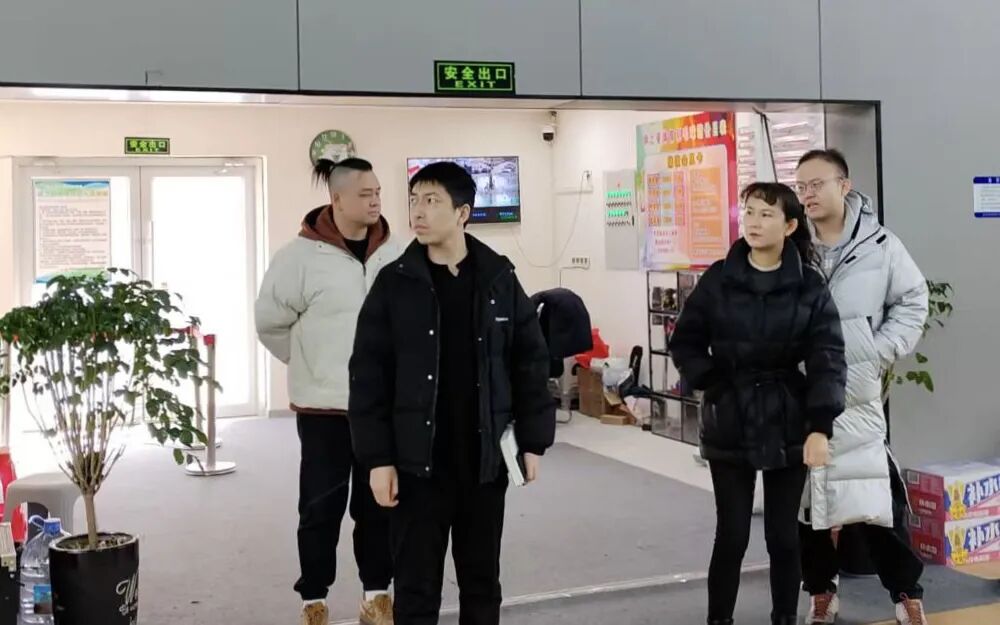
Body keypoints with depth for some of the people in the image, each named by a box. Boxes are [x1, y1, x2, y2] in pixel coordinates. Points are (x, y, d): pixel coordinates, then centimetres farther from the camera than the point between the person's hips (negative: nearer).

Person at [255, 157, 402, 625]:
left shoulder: (393, 255, -1)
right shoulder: (302, 255, -13)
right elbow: (271, 321, -3)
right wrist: (311, 363, 3)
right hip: (324, 404, -3)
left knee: (378, 502, 13)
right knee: (321, 505, 6)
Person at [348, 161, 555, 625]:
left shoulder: (499, 279, 1)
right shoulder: (394, 283, -3)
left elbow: (530, 362, 4)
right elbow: (368, 375, -3)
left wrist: (532, 442, 1)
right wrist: (377, 458, -9)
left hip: (485, 461, 2)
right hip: (417, 464, -1)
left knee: (482, 583, 14)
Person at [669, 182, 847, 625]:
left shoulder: (810, 287, -3)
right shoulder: (718, 281, -1)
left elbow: (827, 358, -9)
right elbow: (684, 343, 5)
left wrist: (820, 426, -20)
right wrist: (713, 384, -8)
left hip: (789, 426, 0)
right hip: (730, 426, 0)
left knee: (784, 535, 9)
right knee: (732, 535, 4)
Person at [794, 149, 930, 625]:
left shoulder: (880, 245, -2)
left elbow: (913, 301, 6)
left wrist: (880, 353, -4)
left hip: (857, 394, -1)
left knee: (880, 497, 1)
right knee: (805, 496, 10)